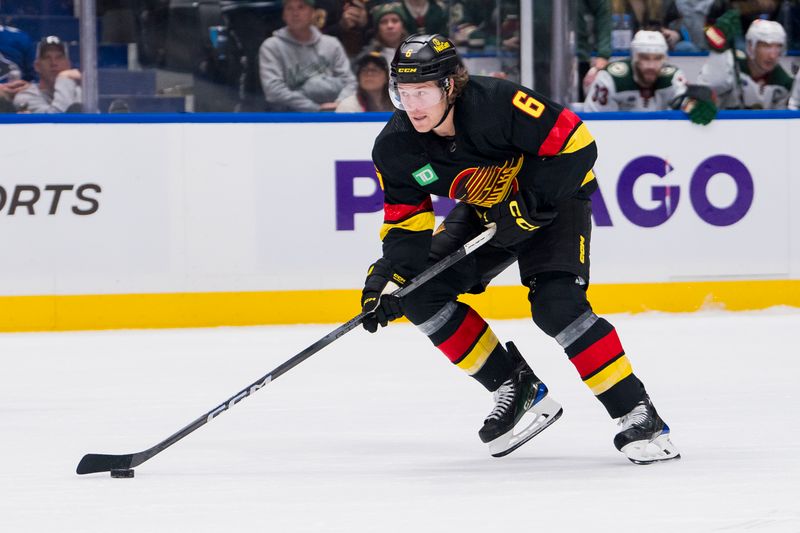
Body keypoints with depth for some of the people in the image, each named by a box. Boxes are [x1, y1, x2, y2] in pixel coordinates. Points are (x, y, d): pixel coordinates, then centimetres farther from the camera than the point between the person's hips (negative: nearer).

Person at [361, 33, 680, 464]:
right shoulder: (396, 148, -17)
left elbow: (576, 145, -29)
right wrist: (390, 274, -23)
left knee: (556, 304, -26)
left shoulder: (498, 103, -34)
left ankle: (637, 416, -21)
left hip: (553, 198, -6)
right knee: (420, 294, -10)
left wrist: (527, 202, -30)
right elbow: (406, 219, -7)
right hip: (483, 211, 6)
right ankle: (516, 388, 0)